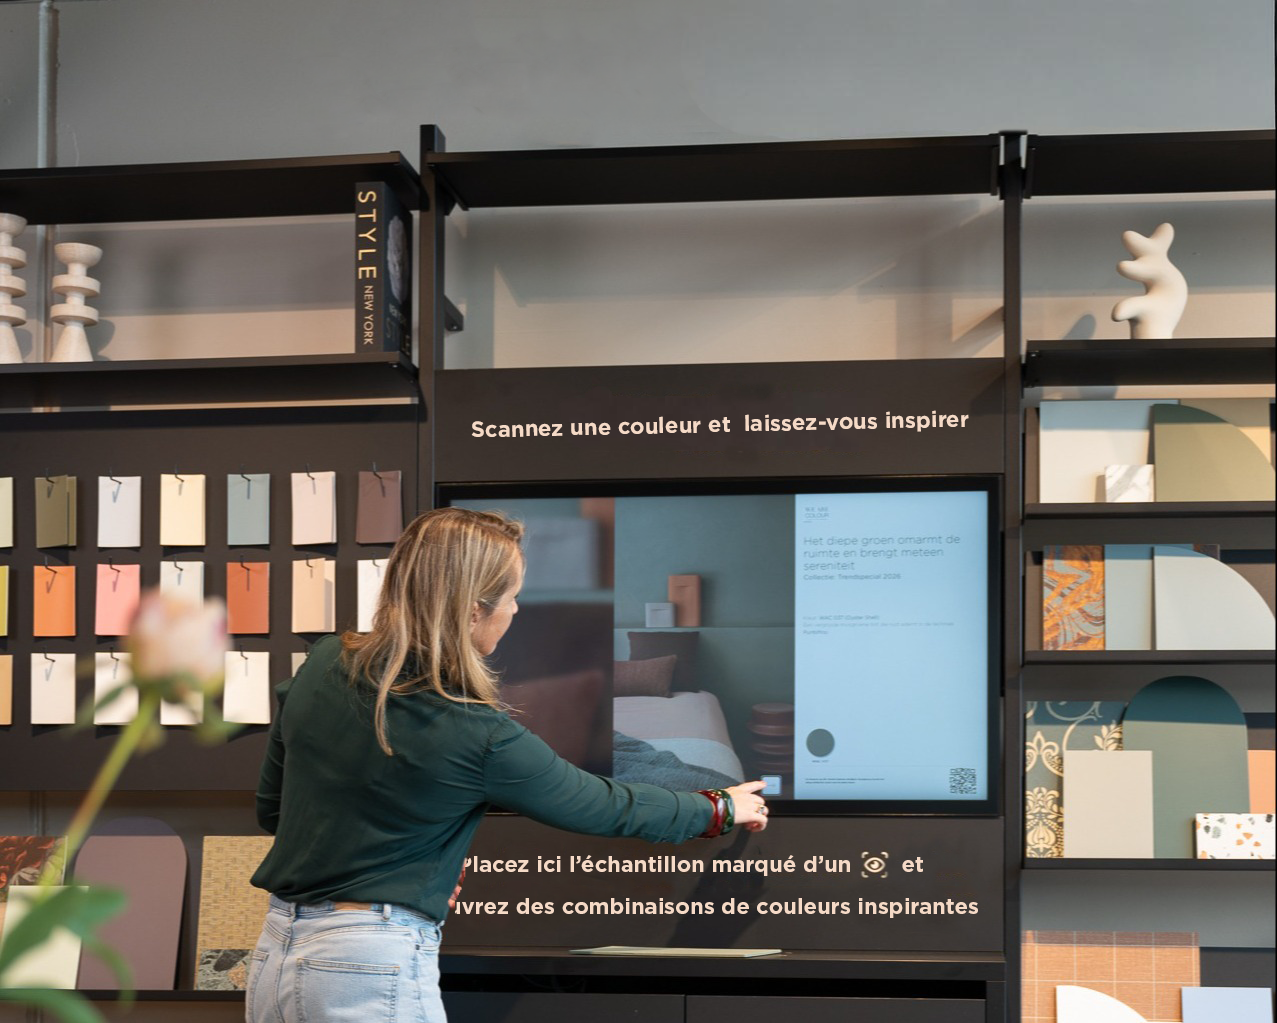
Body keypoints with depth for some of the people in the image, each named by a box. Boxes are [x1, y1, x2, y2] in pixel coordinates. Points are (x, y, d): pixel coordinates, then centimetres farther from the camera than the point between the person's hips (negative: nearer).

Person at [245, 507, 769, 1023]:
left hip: (276, 951, 6)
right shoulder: (478, 737, -15)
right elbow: (604, 807, 0)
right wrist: (720, 809, 15)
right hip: (373, 967, -6)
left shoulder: (323, 665, 0)